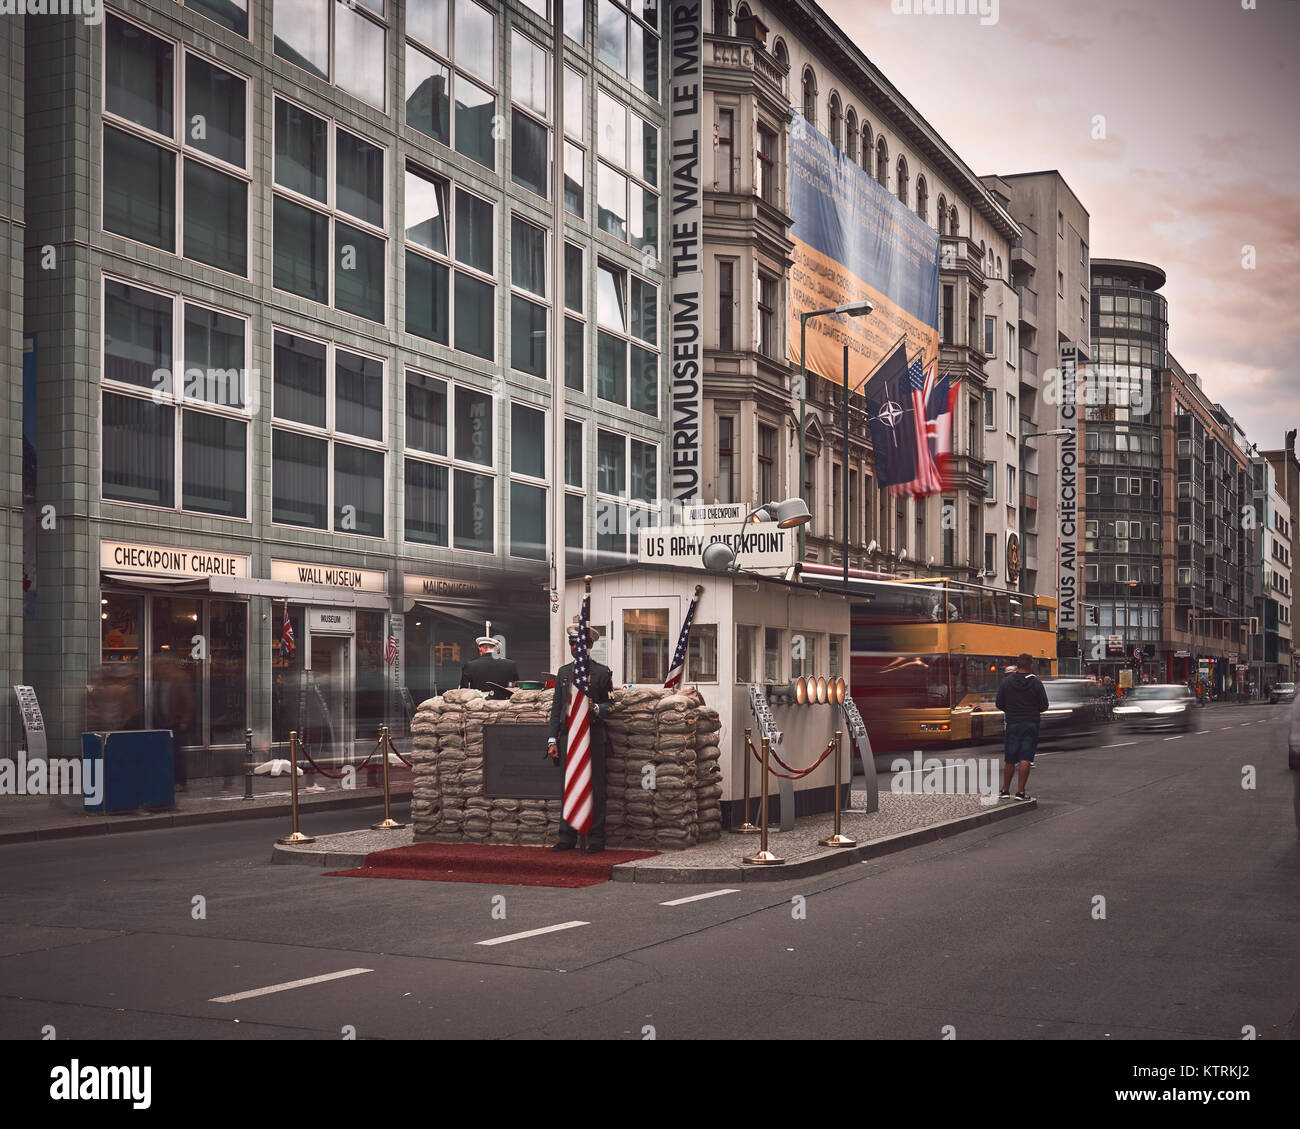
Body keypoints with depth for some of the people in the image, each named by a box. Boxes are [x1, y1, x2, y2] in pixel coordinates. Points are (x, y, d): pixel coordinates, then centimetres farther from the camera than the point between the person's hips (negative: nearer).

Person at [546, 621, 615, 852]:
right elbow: (556, 707, 14)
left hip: (592, 736, -4)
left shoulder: (602, 673, 2)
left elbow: (610, 704, 4)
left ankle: (595, 840, 3)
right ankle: (567, 838, 13)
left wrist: (596, 708, -19)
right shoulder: (563, 672, 15)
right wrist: (553, 740, 7)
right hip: (567, 736, 4)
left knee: (595, 789, -3)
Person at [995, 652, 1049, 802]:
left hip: (1012, 724, 1)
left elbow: (999, 704, 3)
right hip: (1031, 724, -1)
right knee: (1025, 759, -1)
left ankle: (1005, 791, 16)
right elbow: (1044, 706, -3)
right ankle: (1021, 792, -4)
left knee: (1009, 760, 9)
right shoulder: (1036, 683, -5)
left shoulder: (1006, 682, -2)